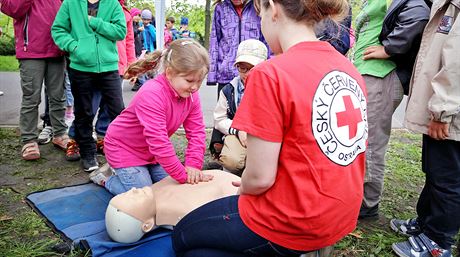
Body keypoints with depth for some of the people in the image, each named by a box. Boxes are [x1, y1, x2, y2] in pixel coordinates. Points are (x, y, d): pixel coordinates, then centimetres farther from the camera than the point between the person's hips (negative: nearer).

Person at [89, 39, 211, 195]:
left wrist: (193, 165, -24)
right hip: (124, 148, -7)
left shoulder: (191, 94, -11)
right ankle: (105, 179, 14)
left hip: (151, 151, 8)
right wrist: (183, 176, -33)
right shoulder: (151, 95, -35)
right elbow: (158, 142, -38)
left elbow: (196, 132, -10)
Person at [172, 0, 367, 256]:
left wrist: (242, 189, 3)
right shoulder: (350, 69, 1)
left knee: (184, 235, 16)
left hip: (294, 223, -8)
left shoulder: (271, 74, -22)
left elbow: (260, 178, -20)